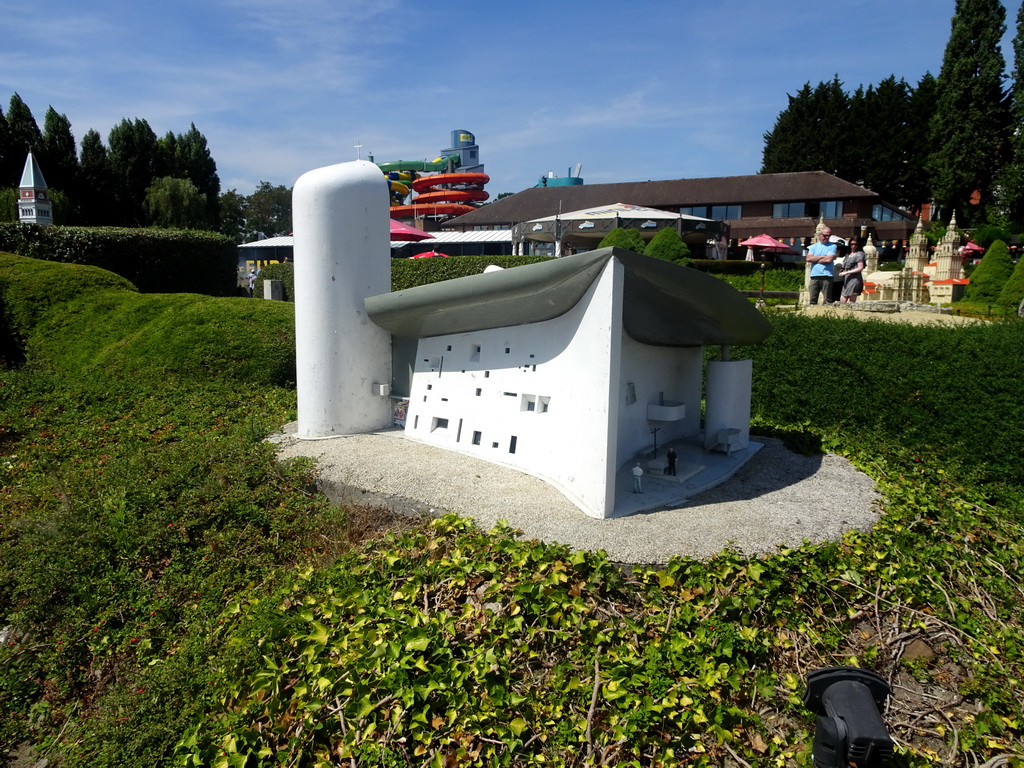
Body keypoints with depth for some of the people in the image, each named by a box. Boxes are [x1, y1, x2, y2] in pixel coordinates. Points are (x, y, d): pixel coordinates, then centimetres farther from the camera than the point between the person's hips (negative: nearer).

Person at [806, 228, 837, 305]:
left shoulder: (832, 246, 6)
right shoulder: (813, 247, 17)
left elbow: (829, 259, -9)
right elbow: (808, 258, 1)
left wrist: (815, 259, 1)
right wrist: (822, 256, -5)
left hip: (826, 276, -3)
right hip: (814, 276, 3)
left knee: (828, 300, -3)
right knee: (812, 300, 1)